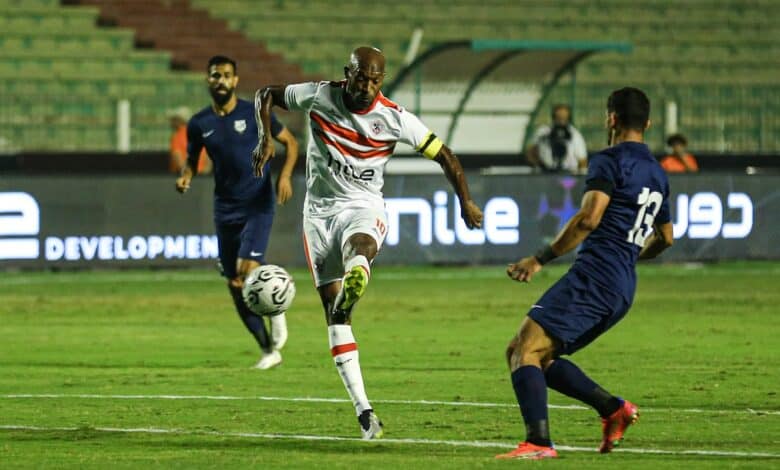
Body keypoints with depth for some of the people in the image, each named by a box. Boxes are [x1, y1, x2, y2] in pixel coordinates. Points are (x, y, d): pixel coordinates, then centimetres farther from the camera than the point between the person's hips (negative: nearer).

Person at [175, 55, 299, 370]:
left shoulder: (255, 114, -6)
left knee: (247, 270, -22)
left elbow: (290, 142, 4)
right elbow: (192, 160, 16)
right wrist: (185, 177, -6)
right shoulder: (199, 124, 3)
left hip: (257, 205, -4)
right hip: (225, 210, 4)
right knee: (235, 285, 3)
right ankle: (269, 350, 16)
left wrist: (285, 175, -11)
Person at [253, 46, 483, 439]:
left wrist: (465, 202, 5)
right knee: (332, 311, -3)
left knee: (358, 249, -41)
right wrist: (266, 138, -5)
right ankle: (363, 409, -1)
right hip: (320, 208, 2)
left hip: (364, 207, -2)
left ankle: (349, 297, -76)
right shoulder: (319, 97, -6)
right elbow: (266, 94, 9)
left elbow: (443, 155, 3)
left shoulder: (394, 118, -9)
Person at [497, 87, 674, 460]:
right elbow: (665, 237, 33)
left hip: (593, 276, -9)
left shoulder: (609, 161, -4)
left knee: (525, 351, -13)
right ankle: (613, 408, 8)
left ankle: (538, 443, -29)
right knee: (527, 354, 15)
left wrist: (540, 260, -14)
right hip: (622, 291, 9)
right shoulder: (657, 174, 22)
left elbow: (588, 219, -18)